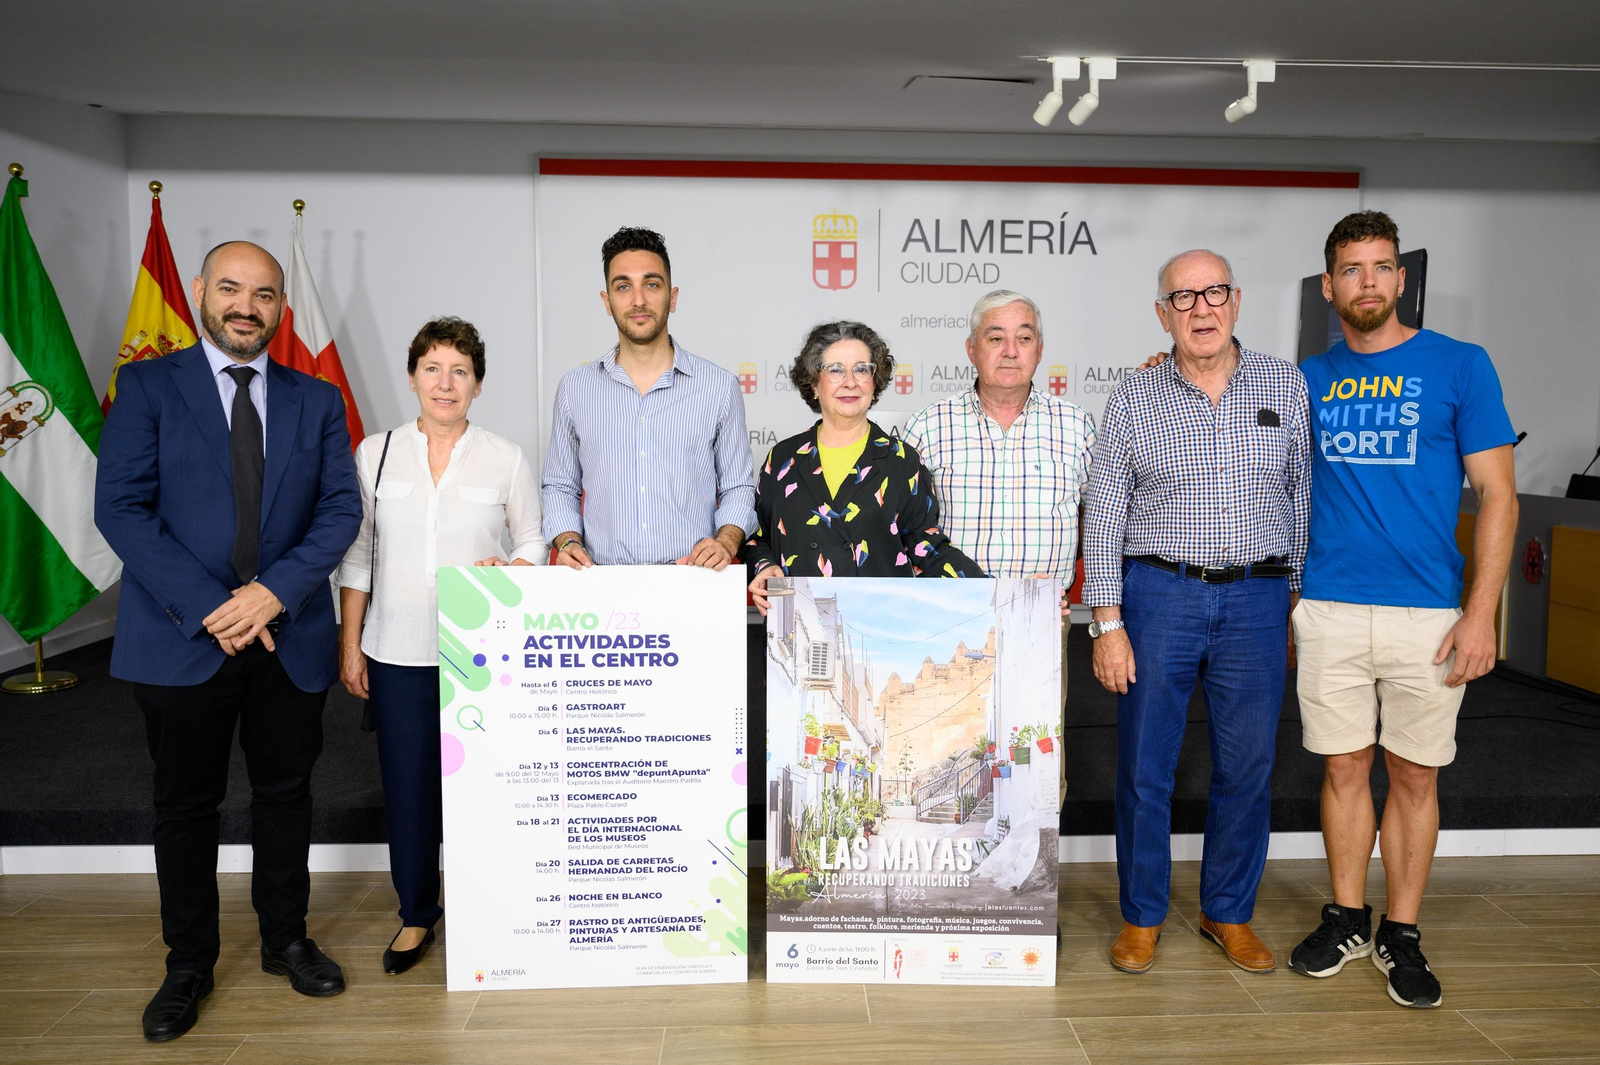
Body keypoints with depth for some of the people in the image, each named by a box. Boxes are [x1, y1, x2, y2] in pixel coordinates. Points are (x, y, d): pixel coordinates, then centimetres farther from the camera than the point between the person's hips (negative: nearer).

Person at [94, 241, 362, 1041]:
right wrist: (206, 607, -16)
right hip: (182, 638, -2)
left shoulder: (318, 401, 7)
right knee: (185, 805, 10)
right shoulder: (147, 387, 0)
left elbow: (341, 510, 1)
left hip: (289, 636, 2)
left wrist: (275, 592, -14)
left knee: (285, 795, 13)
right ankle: (188, 966, 26)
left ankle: (286, 941, 31)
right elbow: (120, 508, -8)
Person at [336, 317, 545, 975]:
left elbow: (533, 545, 8)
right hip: (397, 652, 1)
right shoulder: (376, 453, 6)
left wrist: (505, 572, -15)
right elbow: (357, 555, 8)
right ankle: (416, 914, 25)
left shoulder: (505, 459, 2)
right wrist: (349, 644, 5)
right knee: (407, 784, 6)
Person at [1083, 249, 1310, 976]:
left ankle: (1229, 913, 28)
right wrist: (1107, 622, -6)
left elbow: (1304, 499, 9)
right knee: (1144, 767, 4)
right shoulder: (1133, 399, 1)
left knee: (1247, 768, 9)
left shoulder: (1286, 387, 6)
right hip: (1159, 595, -1)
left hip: (1258, 598, 2)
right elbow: (1104, 516, 0)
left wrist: (1303, 602, 6)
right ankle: (1141, 916, 22)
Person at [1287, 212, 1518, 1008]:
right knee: (1345, 767, 10)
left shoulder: (1459, 366, 0)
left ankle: (1402, 935, 22)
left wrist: (1481, 613, -9)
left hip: (1427, 612, -2)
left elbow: (1496, 495, -2)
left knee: (1415, 775, 8)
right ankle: (1346, 919, 25)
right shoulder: (1310, 379, 7)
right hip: (1328, 611, 2)